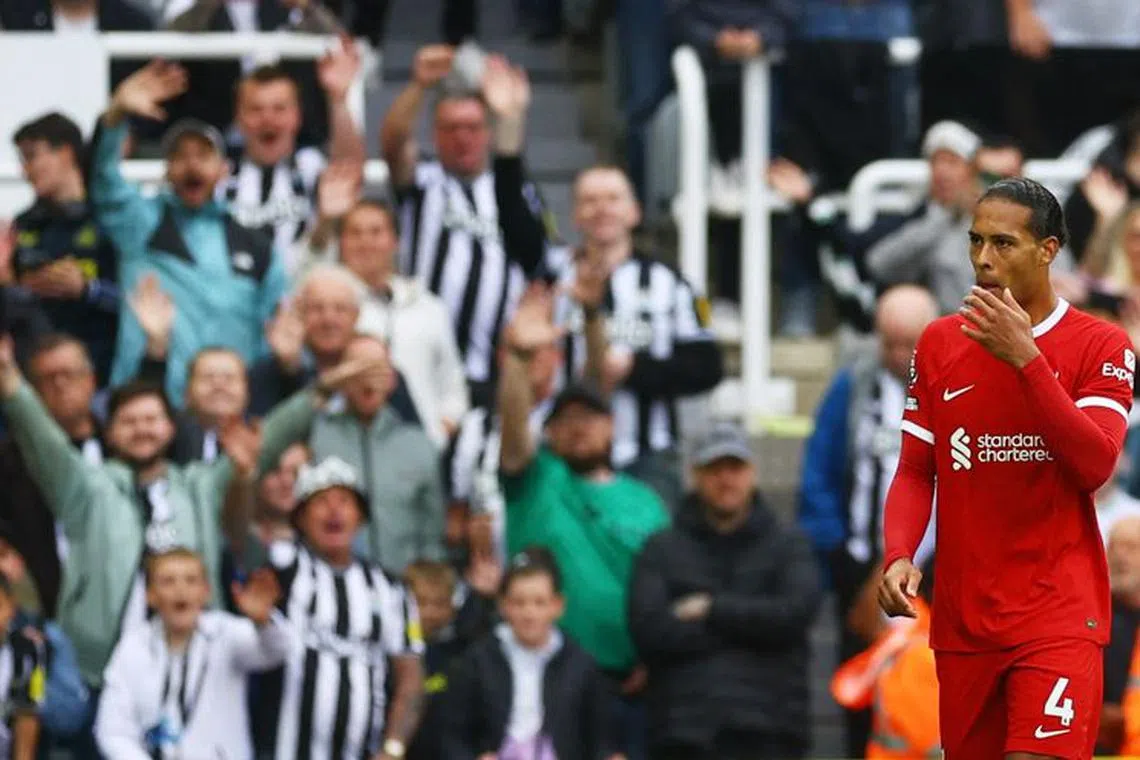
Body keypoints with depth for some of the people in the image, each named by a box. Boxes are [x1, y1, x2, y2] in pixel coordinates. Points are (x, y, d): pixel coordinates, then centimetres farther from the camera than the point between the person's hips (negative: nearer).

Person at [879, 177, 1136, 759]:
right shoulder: (939, 343, 8)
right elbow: (916, 471, 10)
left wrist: (1025, 358, -21)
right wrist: (898, 555, -9)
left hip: (1058, 617, -4)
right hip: (961, 618, 4)